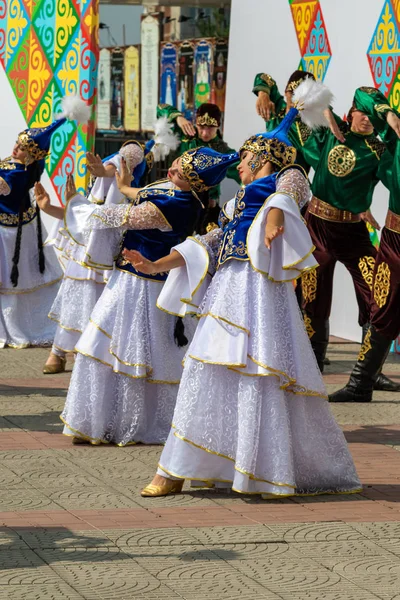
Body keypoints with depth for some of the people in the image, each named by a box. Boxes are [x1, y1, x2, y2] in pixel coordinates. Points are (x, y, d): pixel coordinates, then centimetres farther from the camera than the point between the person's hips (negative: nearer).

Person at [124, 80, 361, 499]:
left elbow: (292, 186, -16)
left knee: (263, 377, -14)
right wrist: (156, 266, 19)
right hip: (227, 290, 8)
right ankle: (176, 473, 6)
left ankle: (277, 474, -10)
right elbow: (209, 244, 27)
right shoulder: (240, 203, 31)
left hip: (260, 289, -8)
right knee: (204, 375, 4)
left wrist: (277, 211, -39)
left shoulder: (286, 178, 8)